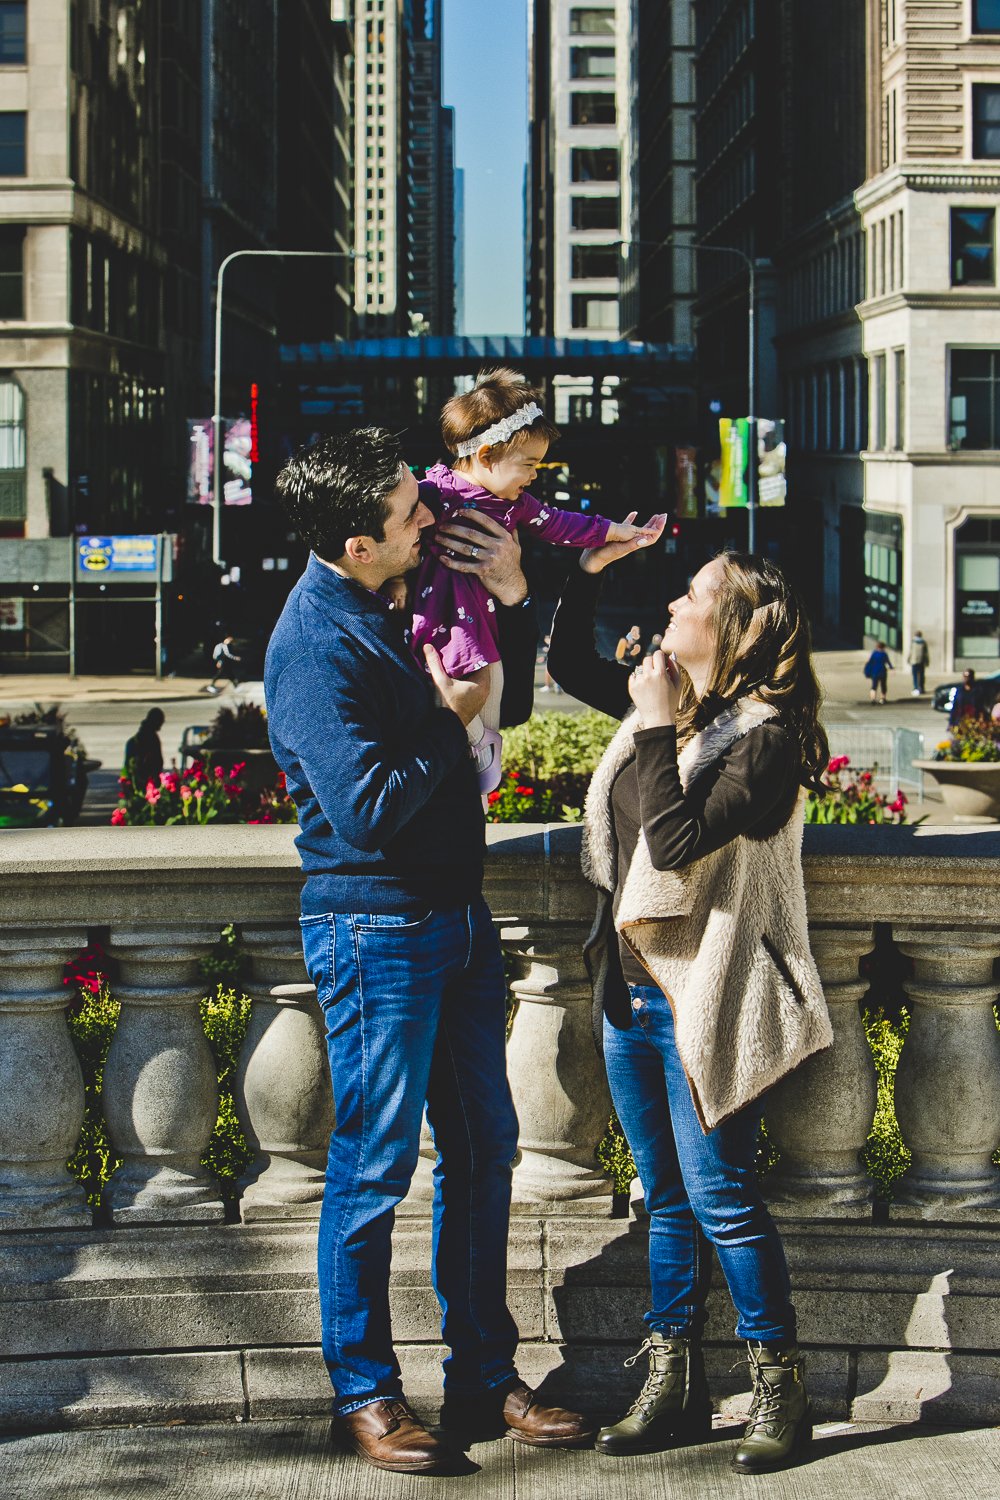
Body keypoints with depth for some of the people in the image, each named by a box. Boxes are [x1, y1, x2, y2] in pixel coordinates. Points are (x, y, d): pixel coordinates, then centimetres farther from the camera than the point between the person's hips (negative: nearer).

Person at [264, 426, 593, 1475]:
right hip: (375, 929, -9)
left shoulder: (388, 611, 9)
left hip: (453, 917, 9)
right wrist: (451, 722, -11)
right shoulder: (315, 643, -18)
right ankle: (364, 1393, 15)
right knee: (375, 1167, 1)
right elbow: (367, 809, -25)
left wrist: (512, 599, 5)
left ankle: (483, 1377, 23)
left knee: (483, 1149, 12)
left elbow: (510, 702, 21)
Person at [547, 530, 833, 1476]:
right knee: (667, 1200, 13)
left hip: (701, 999, -8)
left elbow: (678, 840, -25)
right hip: (631, 988, 8)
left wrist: (656, 728, -18)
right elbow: (567, 663, 24)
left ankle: (780, 1391, 10)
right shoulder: (667, 705, 9)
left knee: (720, 1198, -4)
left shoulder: (764, 734, -15)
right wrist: (587, 571, 13)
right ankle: (674, 1390, 21)